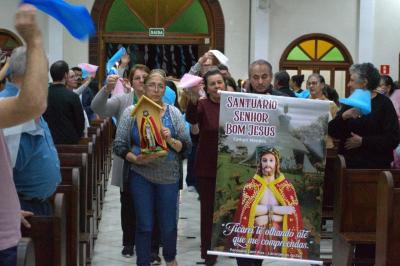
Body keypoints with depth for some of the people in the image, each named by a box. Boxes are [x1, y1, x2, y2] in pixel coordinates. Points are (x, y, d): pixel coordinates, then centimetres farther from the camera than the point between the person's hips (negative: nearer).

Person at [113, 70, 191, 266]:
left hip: (168, 175, 1)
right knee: (144, 225, 4)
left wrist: (170, 140, -17)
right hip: (140, 175, -1)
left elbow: (186, 146, 2)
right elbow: (119, 146, -1)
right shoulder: (131, 112, -1)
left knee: (169, 224, 11)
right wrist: (135, 159, -18)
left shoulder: (173, 113, 2)